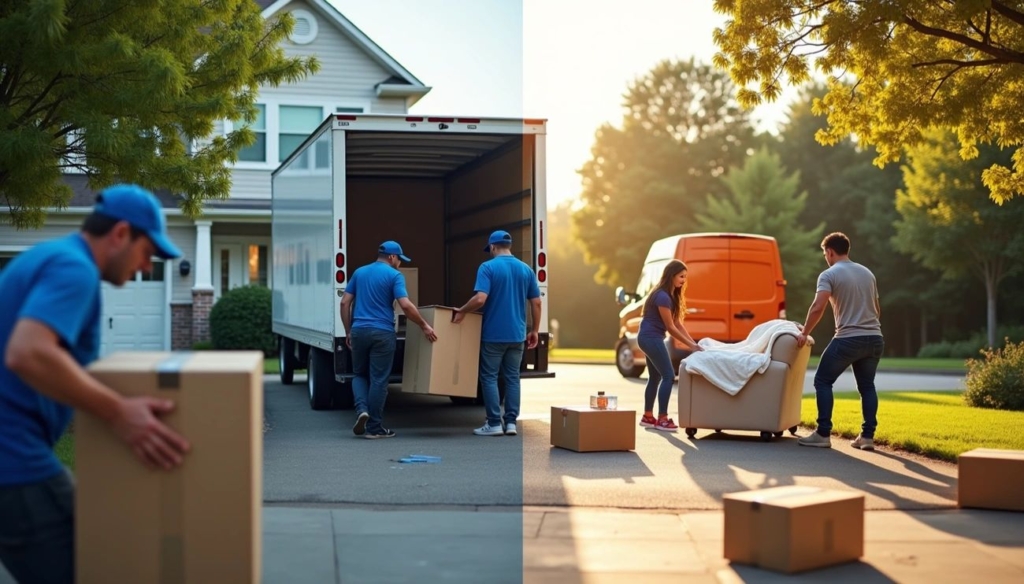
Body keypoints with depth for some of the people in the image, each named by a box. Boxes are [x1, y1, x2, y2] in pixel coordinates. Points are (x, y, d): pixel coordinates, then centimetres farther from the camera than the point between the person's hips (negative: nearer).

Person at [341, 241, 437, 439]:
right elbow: (406, 305, -14)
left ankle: (362, 410, -4)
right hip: (382, 333, -4)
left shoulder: (359, 272, 12)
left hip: (359, 331, 4)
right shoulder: (394, 275, -3)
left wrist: (348, 331, 16)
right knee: (378, 380, 3)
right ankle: (374, 427, 7)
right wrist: (424, 326, -5)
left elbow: (345, 303, 10)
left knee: (360, 374, 19)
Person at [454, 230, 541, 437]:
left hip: (493, 334, -4)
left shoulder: (488, 267, -9)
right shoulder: (526, 269, 6)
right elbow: (536, 303, 5)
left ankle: (494, 424, 2)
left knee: (489, 377, 4)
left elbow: (480, 299, -21)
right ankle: (511, 422, 8)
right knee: (512, 378, 10)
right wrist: (534, 330, 13)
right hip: (516, 334, 4)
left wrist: (462, 311, -5)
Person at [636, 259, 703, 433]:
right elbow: (670, 327, -19)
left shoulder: (672, 295, 10)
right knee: (668, 376, -11)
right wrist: (690, 345, -14)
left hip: (650, 338, 10)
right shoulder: (663, 297, -21)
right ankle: (662, 419, -10)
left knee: (655, 377, 15)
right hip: (651, 338, -10)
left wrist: (693, 342, 2)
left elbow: (678, 323, 9)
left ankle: (647, 417, 22)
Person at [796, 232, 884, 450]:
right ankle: (868, 436, 11)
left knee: (823, 381, 5)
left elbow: (818, 307, -17)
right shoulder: (867, 273, 17)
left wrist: (805, 332, -8)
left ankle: (823, 434, -1)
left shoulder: (829, 275, -4)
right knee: (867, 385, 17)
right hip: (874, 338, 6)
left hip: (848, 339, -6)